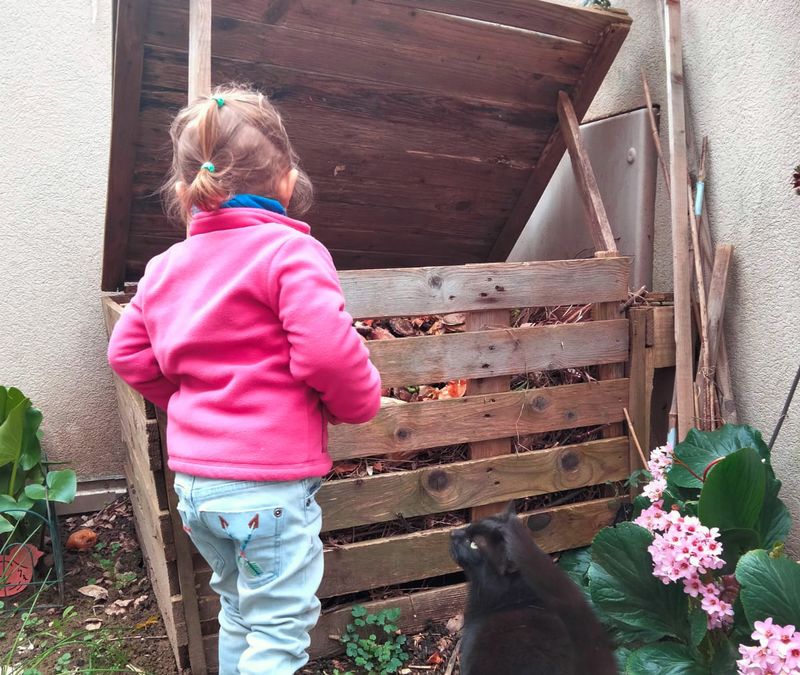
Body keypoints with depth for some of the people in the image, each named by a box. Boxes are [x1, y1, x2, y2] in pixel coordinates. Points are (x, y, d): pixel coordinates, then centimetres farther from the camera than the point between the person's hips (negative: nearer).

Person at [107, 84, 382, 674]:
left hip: (193, 480, 7)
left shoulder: (165, 266, 8)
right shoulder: (291, 251, -13)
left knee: (239, 605, 26)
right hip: (270, 481, -7)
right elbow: (327, 351, -23)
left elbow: (128, 353, 14)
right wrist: (360, 402, -3)